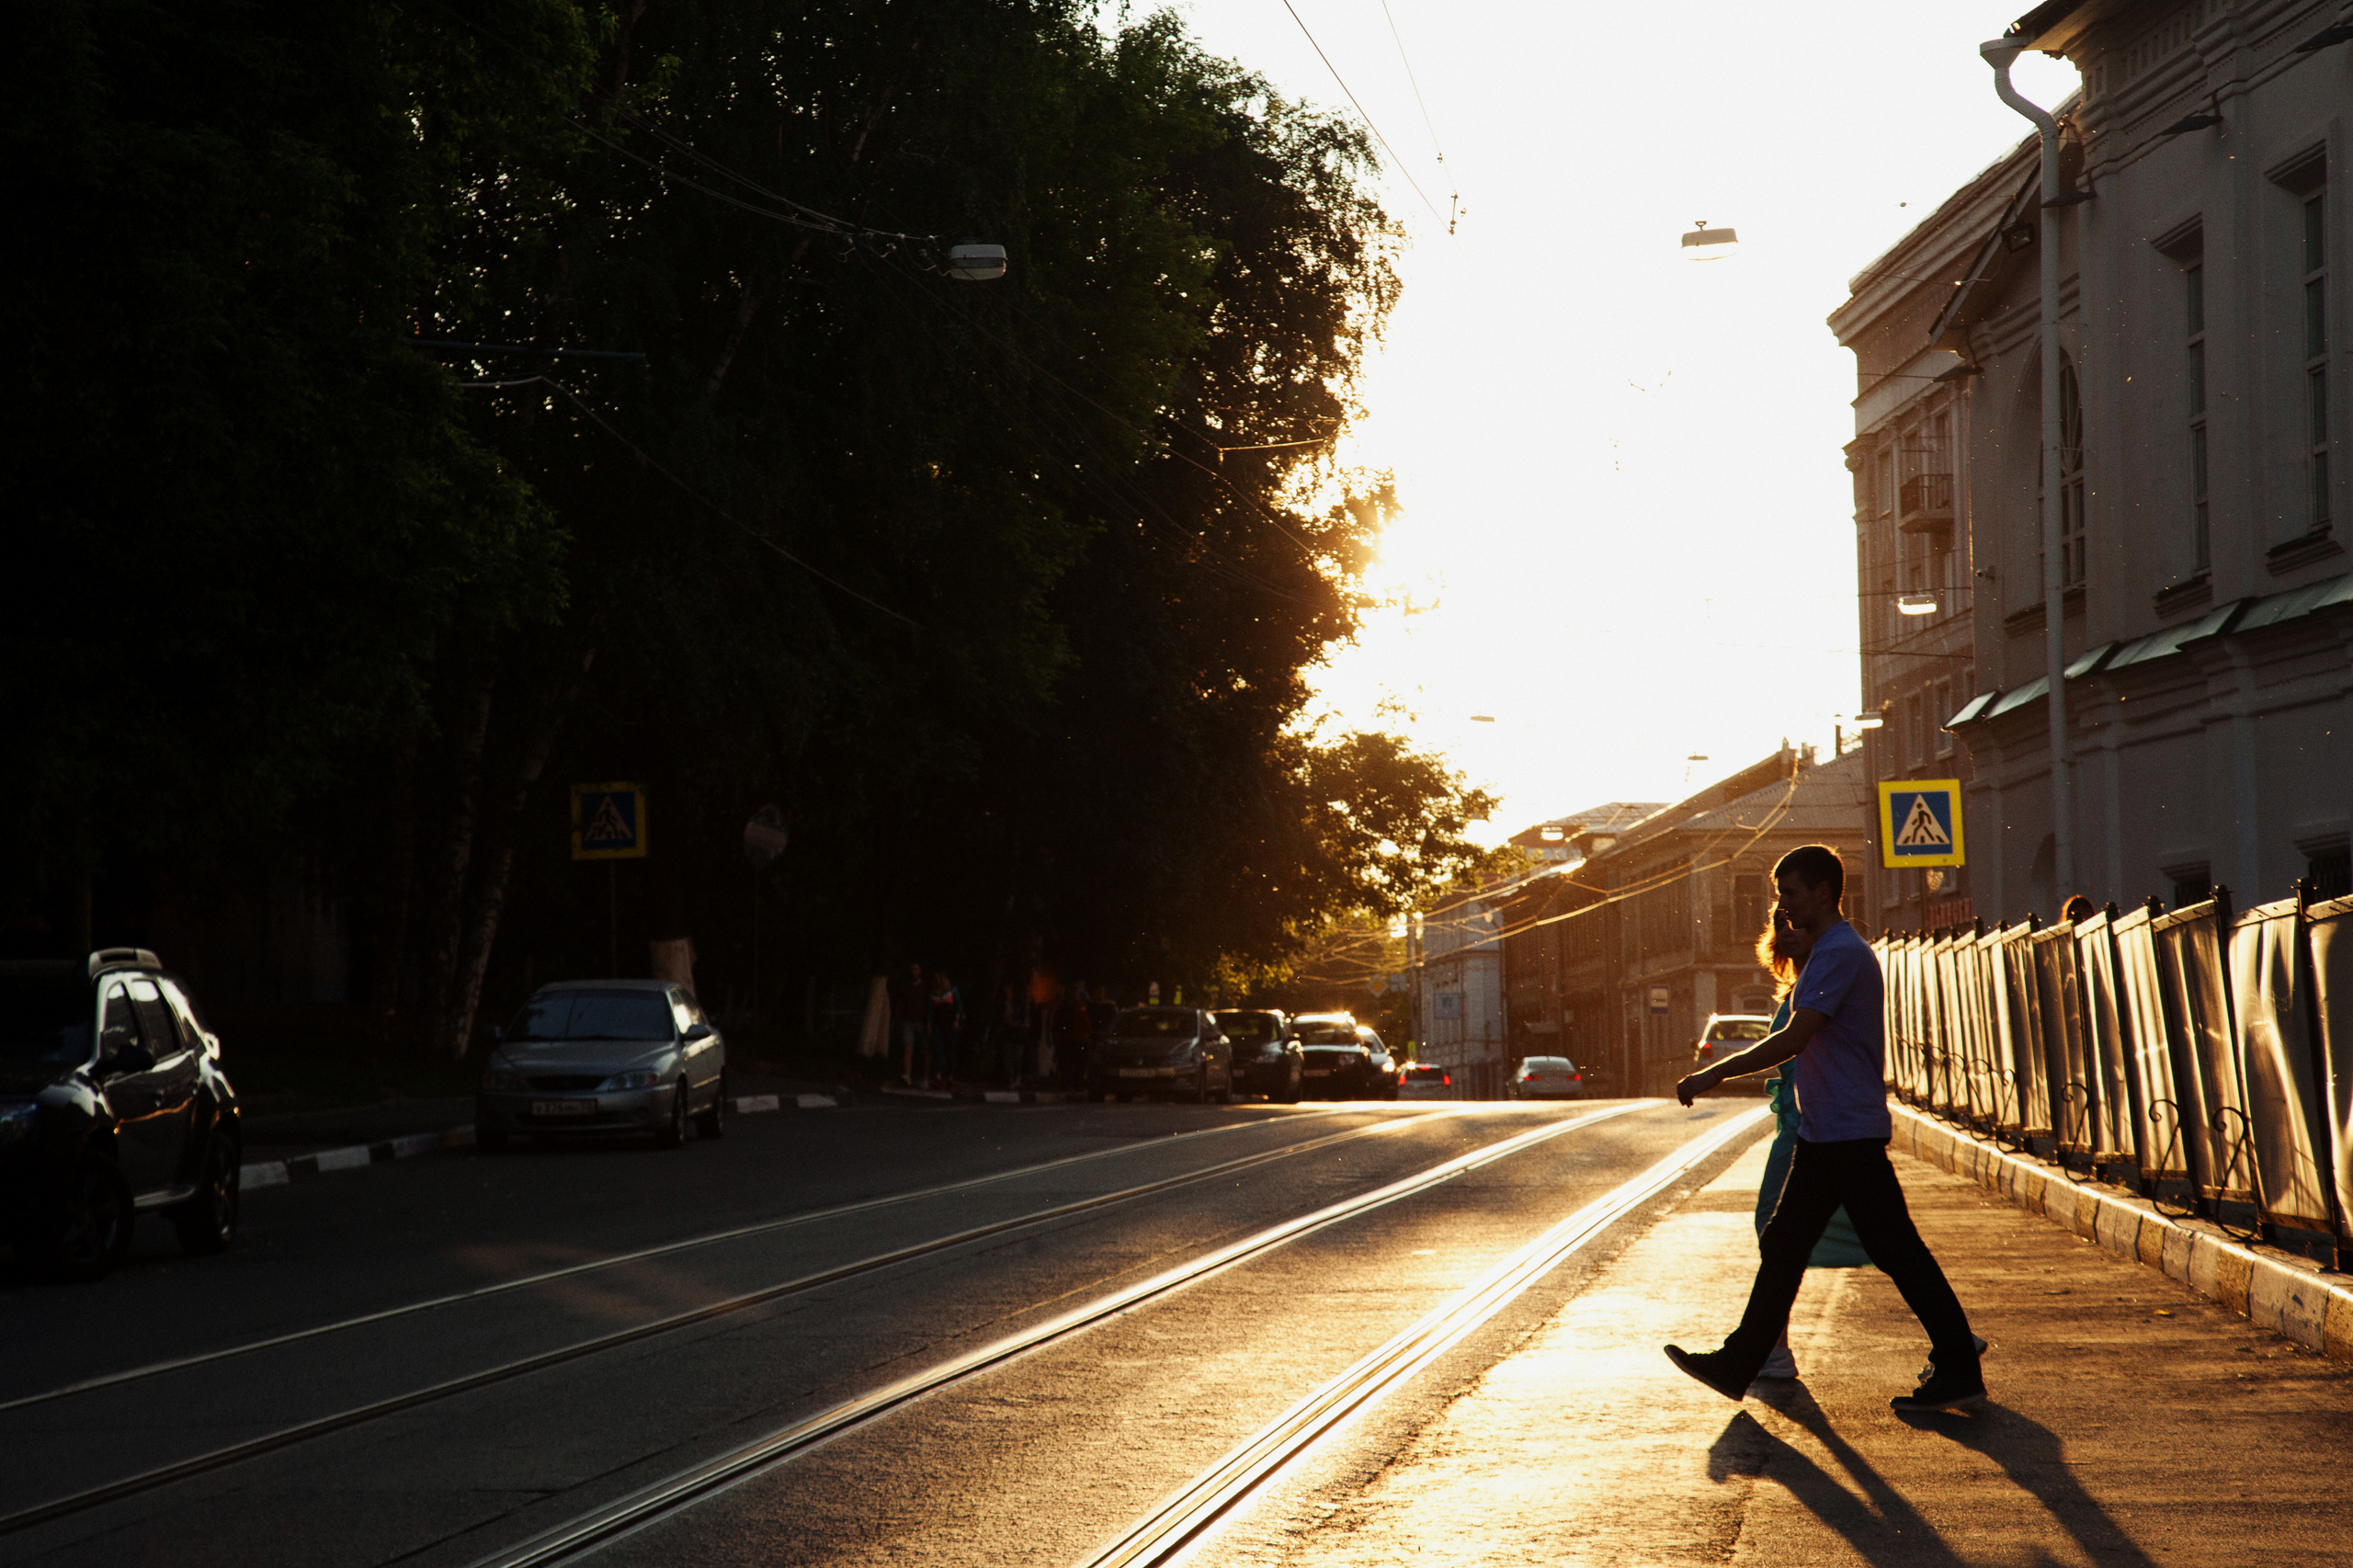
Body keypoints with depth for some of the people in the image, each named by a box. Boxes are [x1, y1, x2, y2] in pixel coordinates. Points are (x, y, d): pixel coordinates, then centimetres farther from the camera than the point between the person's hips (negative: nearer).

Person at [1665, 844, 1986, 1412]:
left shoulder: (1840, 954, -16)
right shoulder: (1830, 951, 17)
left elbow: (1793, 1039, -22)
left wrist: (1714, 1074, -18)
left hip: (1849, 1134, -11)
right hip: (1824, 1135, 11)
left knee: (1895, 1249, -6)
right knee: (1782, 1246, 12)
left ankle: (1960, 1370, -2)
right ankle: (1738, 1365, 18)